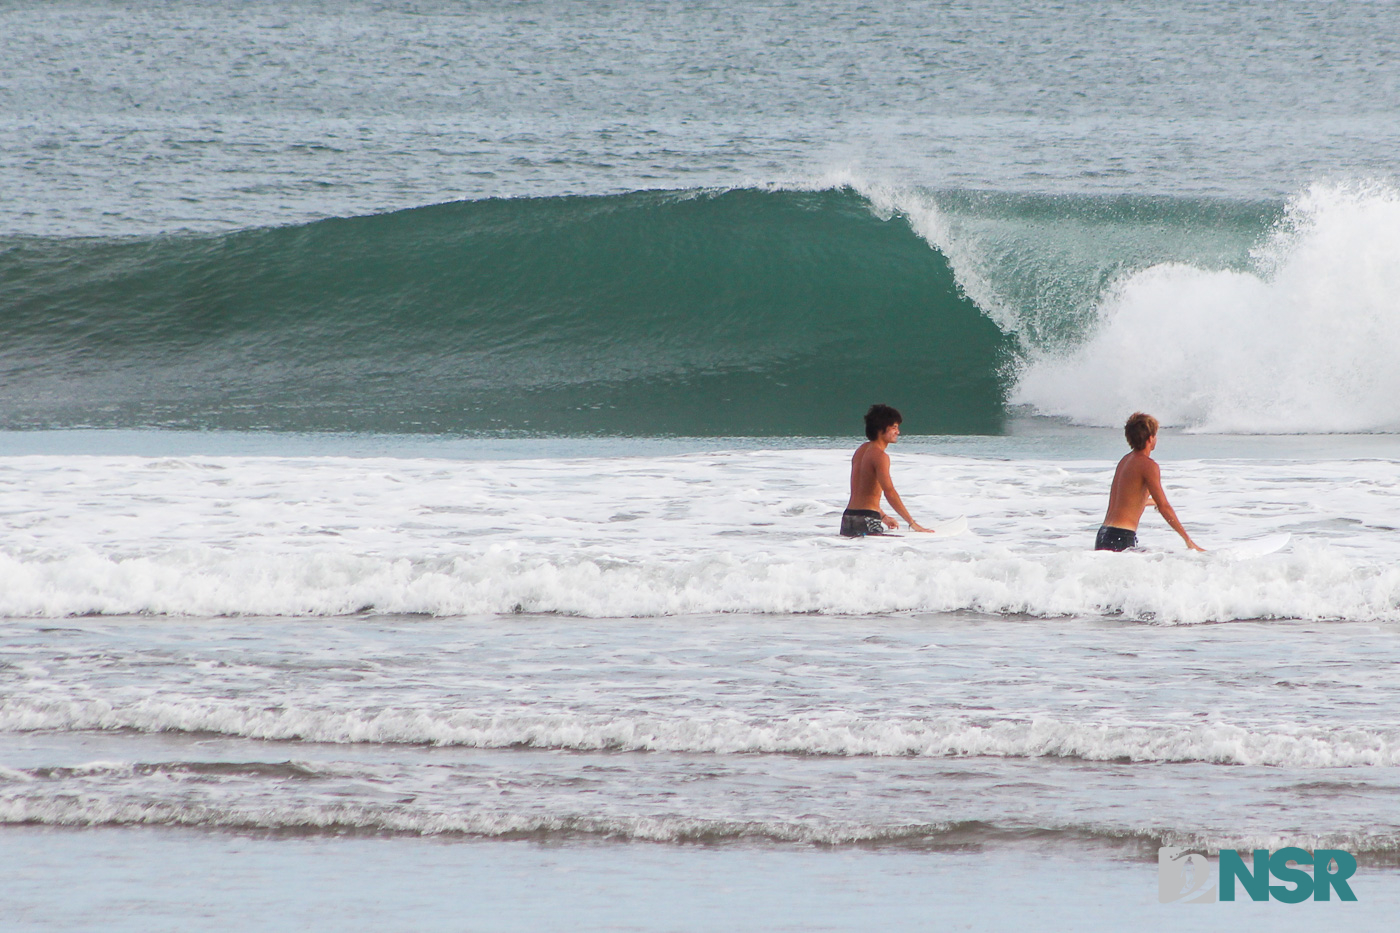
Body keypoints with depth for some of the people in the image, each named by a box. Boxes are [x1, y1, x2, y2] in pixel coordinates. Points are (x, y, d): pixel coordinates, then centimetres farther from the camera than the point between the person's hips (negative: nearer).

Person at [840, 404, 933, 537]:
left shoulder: (861, 450, 17)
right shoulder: (880, 456, -12)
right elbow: (890, 492, -19)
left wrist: (883, 516, 34)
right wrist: (912, 523, -18)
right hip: (866, 520, -9)